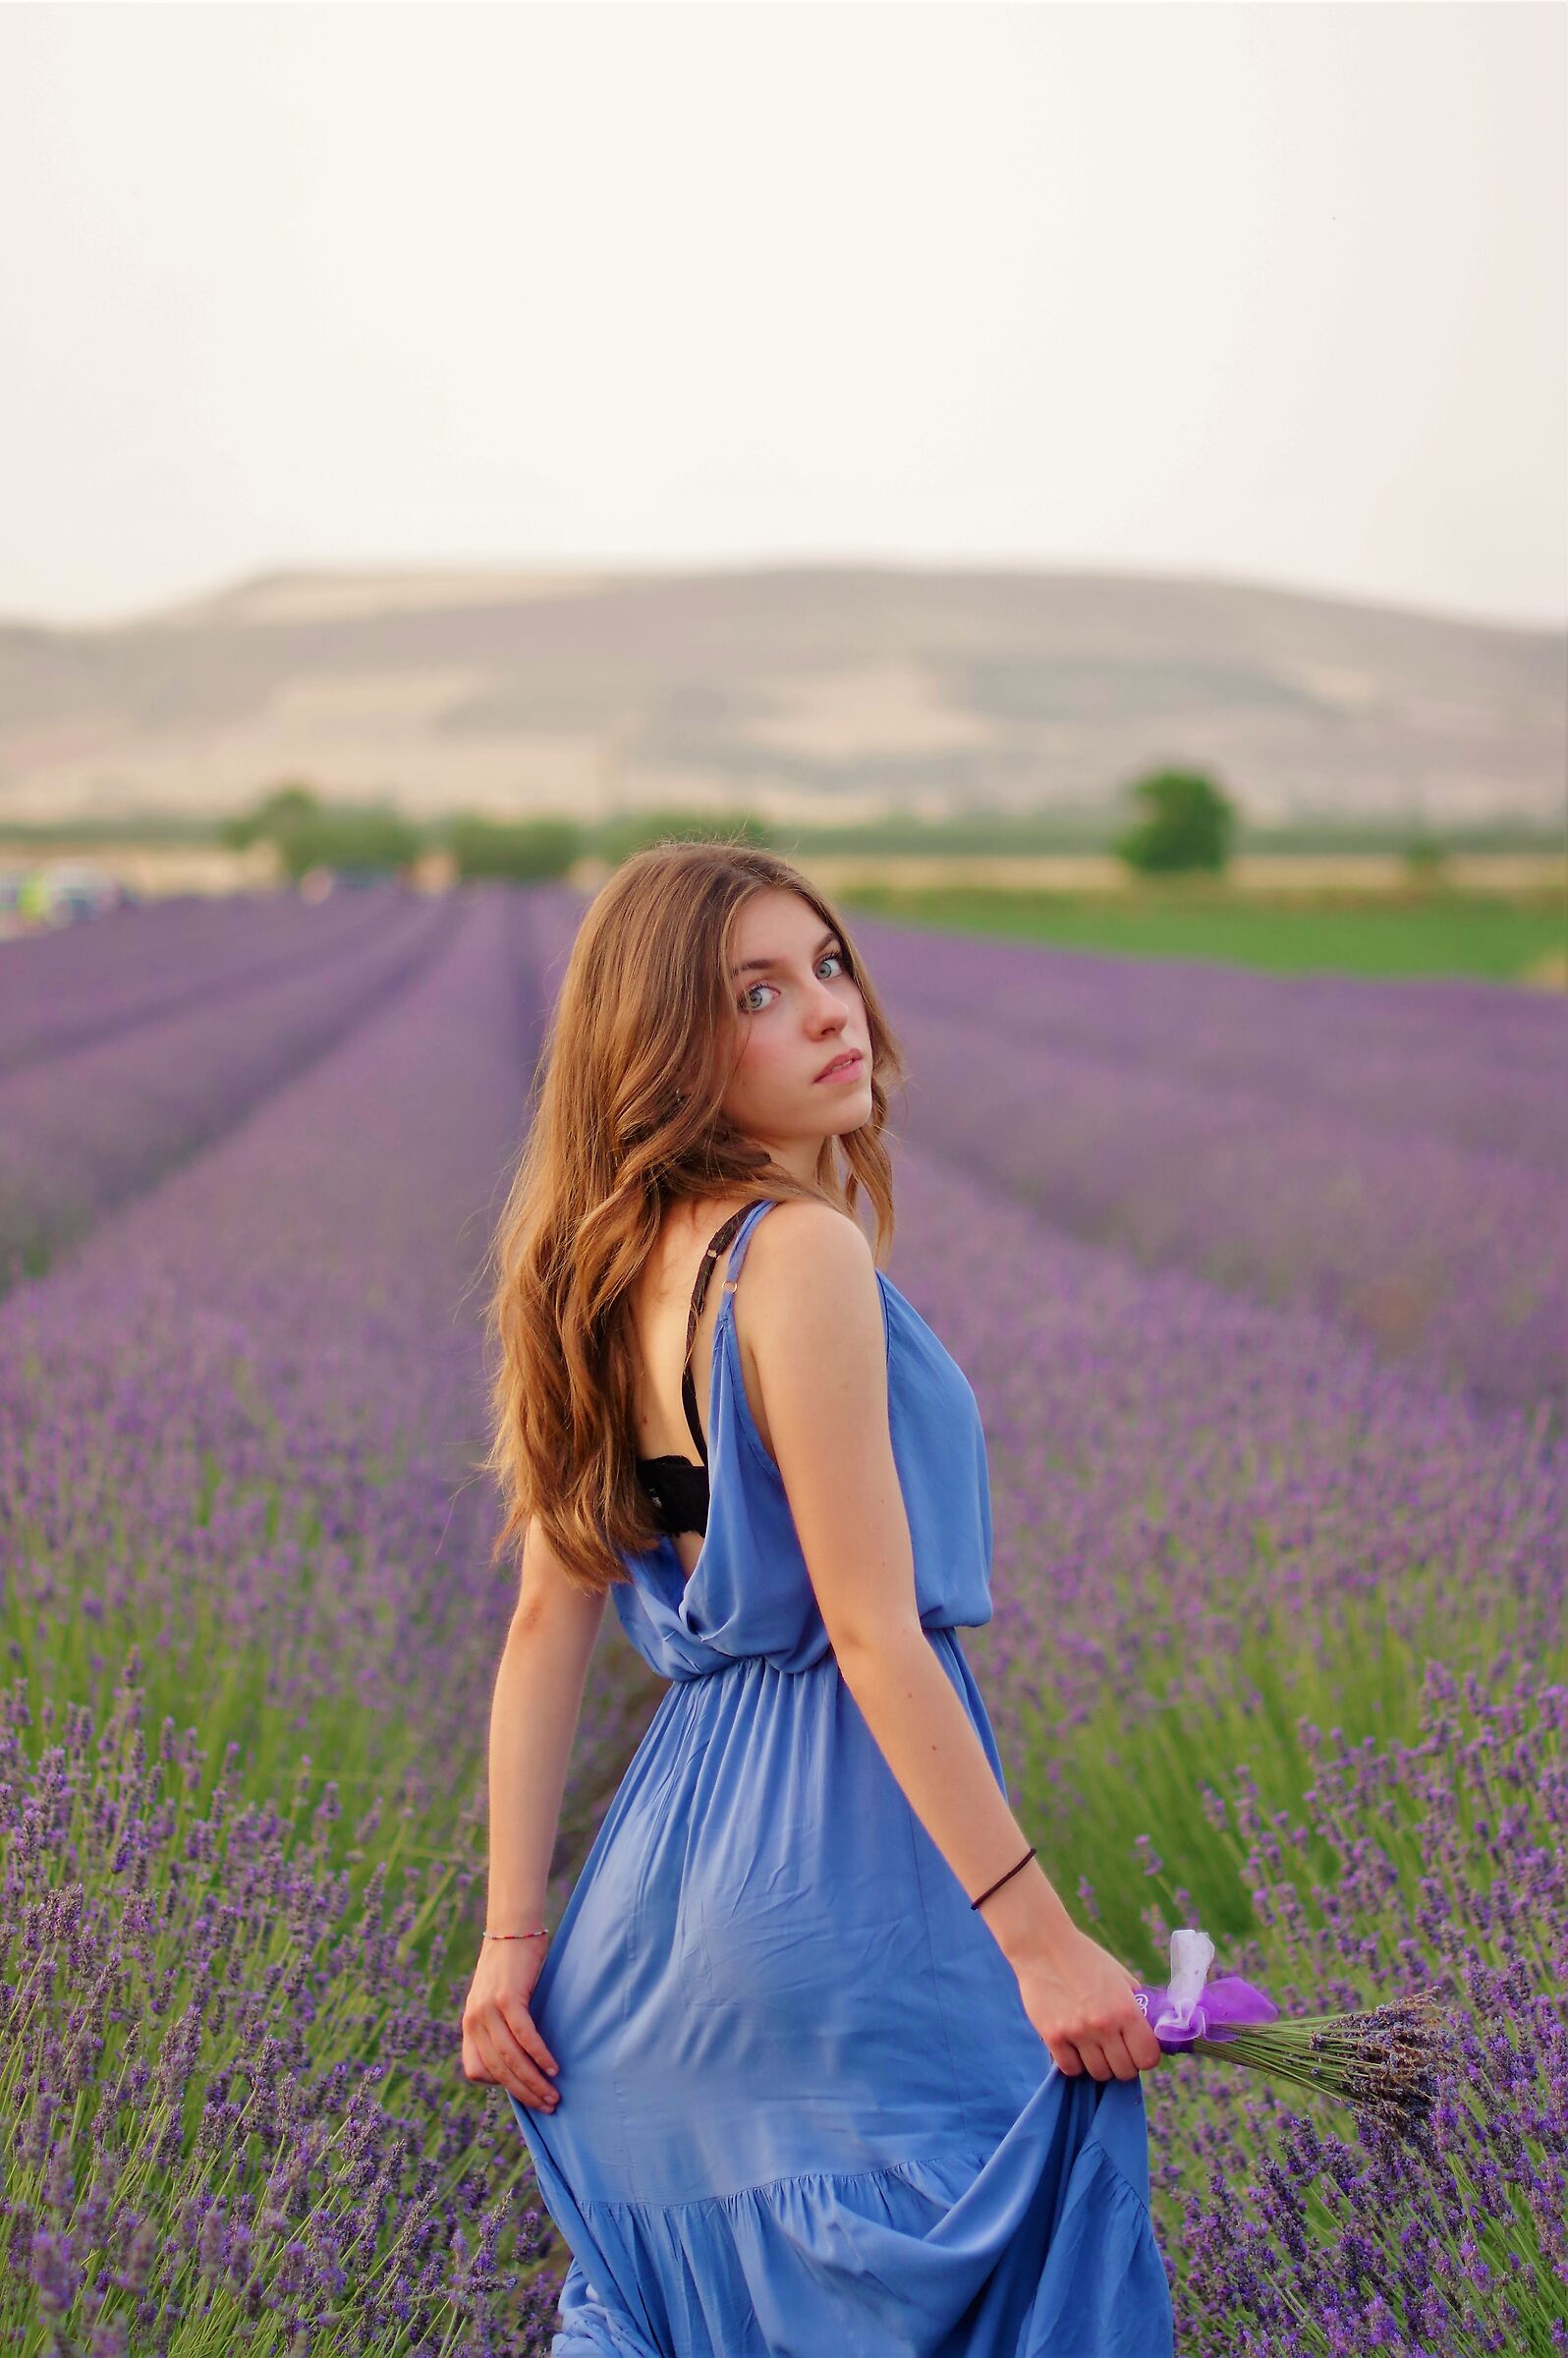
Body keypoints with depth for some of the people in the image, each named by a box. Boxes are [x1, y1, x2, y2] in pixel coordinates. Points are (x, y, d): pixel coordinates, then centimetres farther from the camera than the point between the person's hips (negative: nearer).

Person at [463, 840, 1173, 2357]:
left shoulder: (612, 1267, 8)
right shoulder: (800, 1253, -17)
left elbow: (548, 1621, 8)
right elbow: (872, 1634, -19)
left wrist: (513, 1935, 10)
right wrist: (1040, 1940, -16)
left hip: (673, 1840, 8)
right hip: (844, 1863, -8)